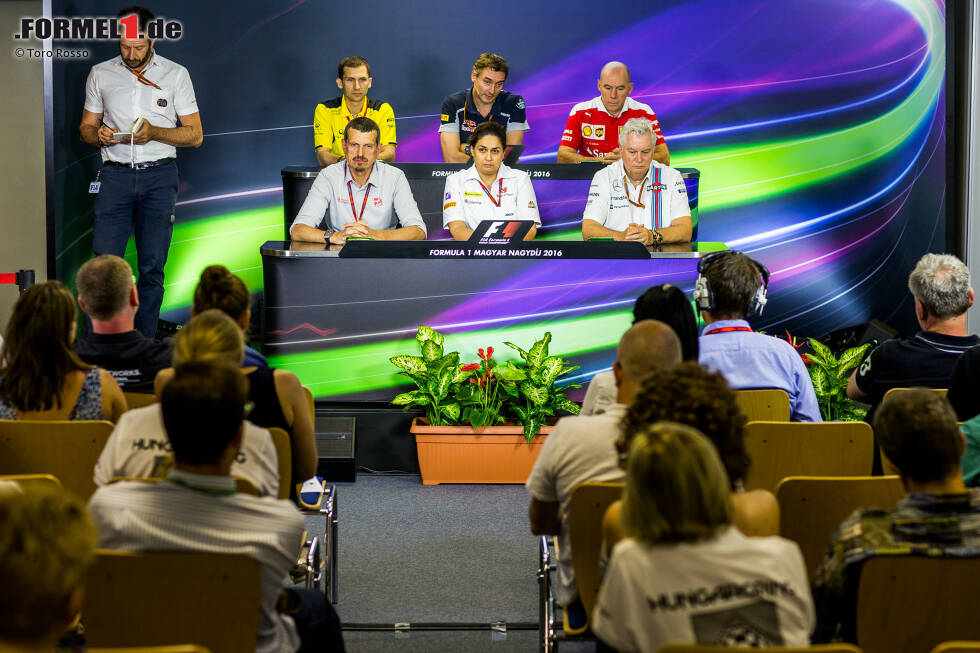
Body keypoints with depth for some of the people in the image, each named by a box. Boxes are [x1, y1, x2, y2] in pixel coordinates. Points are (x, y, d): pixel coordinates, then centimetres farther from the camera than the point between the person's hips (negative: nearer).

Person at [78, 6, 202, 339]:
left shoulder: (176, 74, 4)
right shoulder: (100, 74, 9)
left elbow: (195, 134, 4)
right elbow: (86, 127, 16)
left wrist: (154, 132, -13)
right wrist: (99, 135, -9)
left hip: (159, 176, -1)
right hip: (115, 175, 1)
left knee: (152, 267, -1)